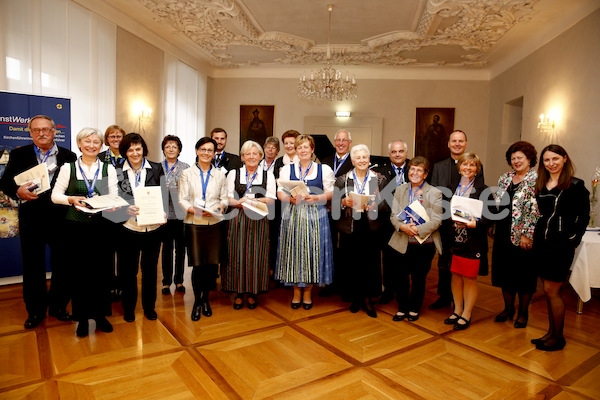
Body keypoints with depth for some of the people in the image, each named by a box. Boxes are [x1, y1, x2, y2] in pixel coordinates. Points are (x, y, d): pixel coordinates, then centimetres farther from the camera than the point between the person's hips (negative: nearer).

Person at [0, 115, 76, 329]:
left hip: (60, 218, -1)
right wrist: (18, 191, -17)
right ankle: (35, 310, 27)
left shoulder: (68, 156, 4)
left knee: (62, 264, 8)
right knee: (32, 266, 11)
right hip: (31, 219, 1)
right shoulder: (18, 155, 7)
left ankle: (58, 305, 27)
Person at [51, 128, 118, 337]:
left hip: (102, 226, 1)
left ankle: (100, 315, 21)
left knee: (102, 271, 5)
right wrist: (71, 199, -15)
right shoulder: (68, 168, 5)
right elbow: (55, 195, 4)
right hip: (76, 227, 0)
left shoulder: (109, 169, 7)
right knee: (79, 272, 5)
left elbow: (114, 197, 2)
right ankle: (82, 318, 20)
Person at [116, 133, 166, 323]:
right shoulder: (118, 172, 1)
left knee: (150, 268, 14)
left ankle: (149, 306, 31)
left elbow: (164, 195, 2)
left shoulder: (156, 169, 2)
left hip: (152, 227, 1)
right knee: (129, 269, 12)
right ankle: (128, 308, 30)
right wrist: (126, 209, -22)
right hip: (129, 228, 0)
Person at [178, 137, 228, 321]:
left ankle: (205, 298, 21)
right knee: (197, 264, -2)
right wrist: (194, 210, -16)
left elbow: (224, 198, 10)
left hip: (214, 224, 2)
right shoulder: (187, 174, 8)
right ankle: (197, 301, 17)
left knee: (212, 263, 0)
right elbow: (182, 200, 1)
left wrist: (218, 207, -11)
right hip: (194, 224, -1)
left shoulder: (220, 175, 12)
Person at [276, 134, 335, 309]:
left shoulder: (324, 169, 7)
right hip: (293, 216, 1)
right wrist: (291, 199, -15)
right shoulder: (287, 169, 11)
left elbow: (331, 193, 2)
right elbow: (280, 193, 4)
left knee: (312, 251, 1)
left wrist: (316, 198, -15)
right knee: (294, 251, 3)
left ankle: (307, 292, 16)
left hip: (315, 217, -1)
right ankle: (297, 291, 18)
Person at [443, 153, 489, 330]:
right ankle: (457, 310, 29)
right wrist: (450, 220, -6)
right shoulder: (452, 188, 10)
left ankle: (466, 315, 20)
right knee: (456, 275, 13)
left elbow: (489, 217, -8)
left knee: (470, 278, 5)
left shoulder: (482, 190, -4)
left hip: (472, 242, -4)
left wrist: (474, 224, -24)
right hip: (454, 239, 4)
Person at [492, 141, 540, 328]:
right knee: (505, 271, 13)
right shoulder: (505, 178, 10)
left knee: (524, 273, 7)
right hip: (504, 234, 6)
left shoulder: (536, 180, -9)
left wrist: (527, 235, -17)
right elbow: (496, 203, 15)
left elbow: (536, 210, -14)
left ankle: (523, 312, 23)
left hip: (523, 237, -6)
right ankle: (508, 308, 29)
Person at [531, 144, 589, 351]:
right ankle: (551, 332, 25)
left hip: (561, 245, -6)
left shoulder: (575, 186, -6)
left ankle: (558, 337, 14)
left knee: (551, 290, -2)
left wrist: (573, 239, -9)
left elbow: (583, 217, -4)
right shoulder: (540, 185, 11)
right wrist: (531, 234, 8)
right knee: (548, 291, 13)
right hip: (541, 242, 6)